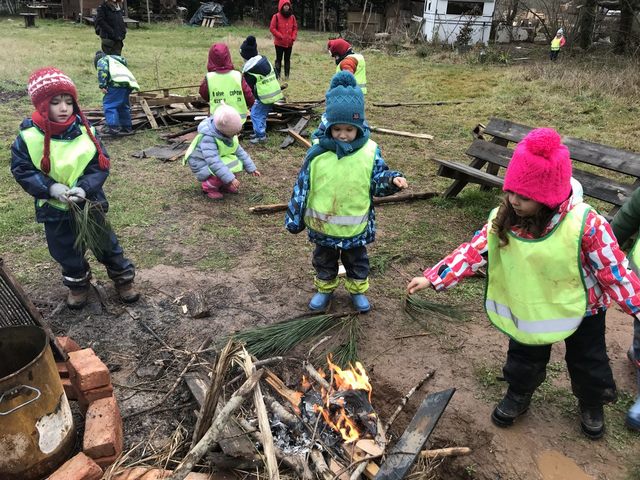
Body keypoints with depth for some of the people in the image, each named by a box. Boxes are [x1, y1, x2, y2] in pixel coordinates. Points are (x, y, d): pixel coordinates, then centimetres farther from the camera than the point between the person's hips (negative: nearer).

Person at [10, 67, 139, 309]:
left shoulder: (85, 131, -11)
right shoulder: (29, 136, -13)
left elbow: (101, 166, -9)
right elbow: (21, 170, -8)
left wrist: (84, 188, -24)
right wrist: (51, 188, -22)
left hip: (89, 202, 0)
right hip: (54, 208, 1)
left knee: (105, 243, 13)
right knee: (66, 251, 18)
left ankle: (123, 277, 33)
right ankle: (77, 283, 42)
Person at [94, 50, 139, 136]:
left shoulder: (101, 60, 16)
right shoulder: (115, 59, 40)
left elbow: (103, 71, -3)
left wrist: (102, 86, -8)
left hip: (118, 82, -7)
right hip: (129, 82, 8)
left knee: (108, 104, -4)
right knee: (123, 106, 19)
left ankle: (113, 127, -12)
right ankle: (126, 127, 24)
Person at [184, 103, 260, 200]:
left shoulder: (229, 134, -8)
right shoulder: (208, 138, -32)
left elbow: (239, 151, 0)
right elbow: (213, 162, -40)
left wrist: (251, 168, -3)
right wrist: (230, 179, -45)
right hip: (203, 165, -8)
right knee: (223, 172, -31)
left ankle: (223, 185, 9)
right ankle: (209, 187, -3)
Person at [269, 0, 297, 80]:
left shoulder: (292, 17, 6)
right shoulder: (276, 16, -7)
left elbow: (295, 28, 10)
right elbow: (272, 28, -8)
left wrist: (293, 38, -6)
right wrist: (281, 36, -16)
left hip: (289, 43, 4)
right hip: (279, 43, -4)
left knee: (287, 59, 9)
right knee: (278, 59, 2)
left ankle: (287, 75, 16)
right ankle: (277, 75, 5)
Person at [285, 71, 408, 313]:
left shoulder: (370, 152, -12)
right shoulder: (317, 153, -14)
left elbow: (377, 183, -3)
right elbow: (302, 187, -7)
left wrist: (392, 180, -26)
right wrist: (294, 217, -3)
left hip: (356, 226, 0)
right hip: (323, 226, 0)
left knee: (357, 261, 21)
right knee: (324, 261, 22)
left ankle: (357, 290, 45)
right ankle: (325, 289, 45)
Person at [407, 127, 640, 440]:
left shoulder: (585, 225, -32)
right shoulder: (503, 220, -21)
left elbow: (614, 270, -21)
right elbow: (473, 252, -16)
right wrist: (433, 278, -21)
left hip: (583, 308, -2)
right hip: (530, 309, 2)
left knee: (588, 362, 22)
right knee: (524, 359, 21)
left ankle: (592, 404, 53)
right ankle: (518, 396, 51)